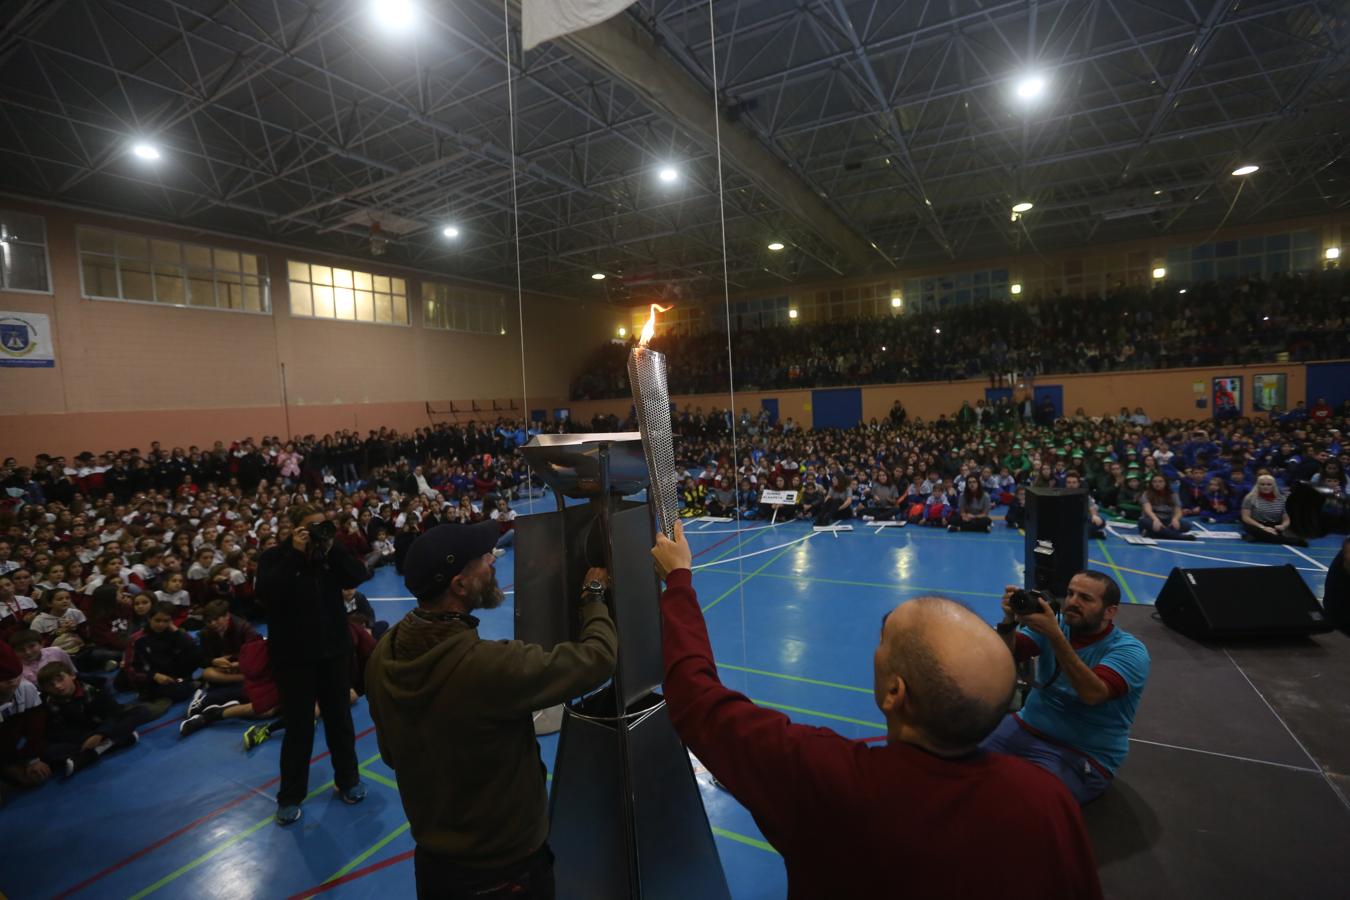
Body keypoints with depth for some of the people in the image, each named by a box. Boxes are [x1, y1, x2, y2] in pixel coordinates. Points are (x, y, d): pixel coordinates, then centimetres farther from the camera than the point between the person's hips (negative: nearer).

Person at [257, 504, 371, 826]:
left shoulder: (330, 553, 1)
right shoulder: (274, 557, -7)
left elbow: (359, 576, -13)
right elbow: (266, 593, -24)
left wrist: (332, 549, -20)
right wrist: (296, 554, -26)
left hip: (334, 650, 3)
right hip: (294, 656, -3)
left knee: (340, 719, 15)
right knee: (299, 726, 6)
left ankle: (348, 780, 32)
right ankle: (289, 796, 25)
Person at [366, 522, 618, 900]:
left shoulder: (383, 654, -14)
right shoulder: (491, 666, -37)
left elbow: (391, 754, 2)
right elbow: (598, 656, -25)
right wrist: (594, 595, -7)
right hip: (505, 870, -6)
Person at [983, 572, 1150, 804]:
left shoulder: (1129, 650, -12)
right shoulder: (1053, 626, 0)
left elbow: (1093, 694, -31)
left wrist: (1055, 636, -39)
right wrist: (1010, 621, -35)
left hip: (1081, 755, -4)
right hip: (1025, 729, 5)